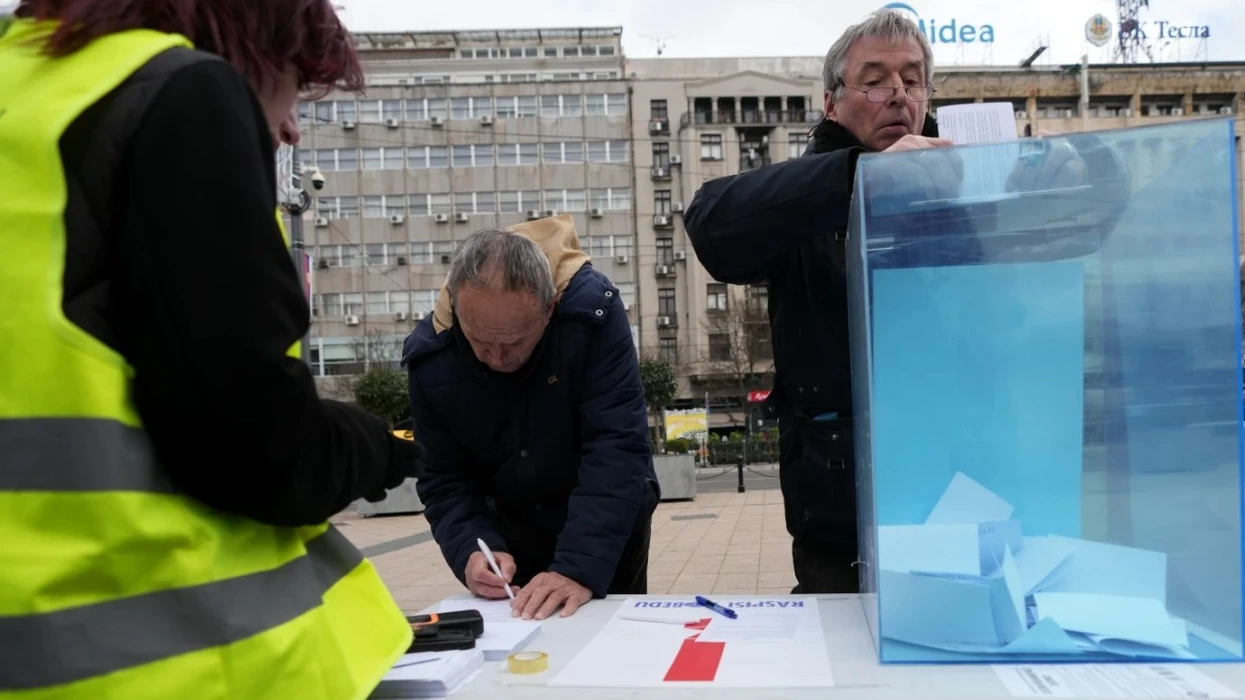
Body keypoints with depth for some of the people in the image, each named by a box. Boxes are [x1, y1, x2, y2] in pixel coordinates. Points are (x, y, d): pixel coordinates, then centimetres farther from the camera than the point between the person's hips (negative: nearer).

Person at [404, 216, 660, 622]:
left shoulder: (592, 314, -30)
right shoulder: (431, 356, -20)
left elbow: (617, 451, -35)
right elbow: (445, 481, -13)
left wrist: (579, 567, -43)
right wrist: (472, 551, -32)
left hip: (608, 527, -2)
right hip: (511, 531, 3)